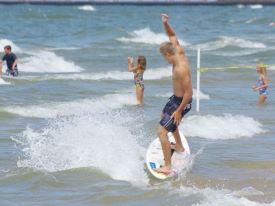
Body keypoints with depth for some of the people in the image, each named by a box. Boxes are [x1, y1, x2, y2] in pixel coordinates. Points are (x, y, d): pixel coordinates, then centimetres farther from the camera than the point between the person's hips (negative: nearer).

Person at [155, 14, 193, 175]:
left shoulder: (180, 69, -34)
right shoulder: (180, 52, -8)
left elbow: (189, 93, -32)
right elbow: (172, 36, 8)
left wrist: (179, 111, -24)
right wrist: (166, 24, -10)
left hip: (182, 102, -10)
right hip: (176, 98, 10)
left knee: (162, 131, -14)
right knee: (165, 116, 37)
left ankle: (168, 167, -15)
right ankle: (179, 146, 55)